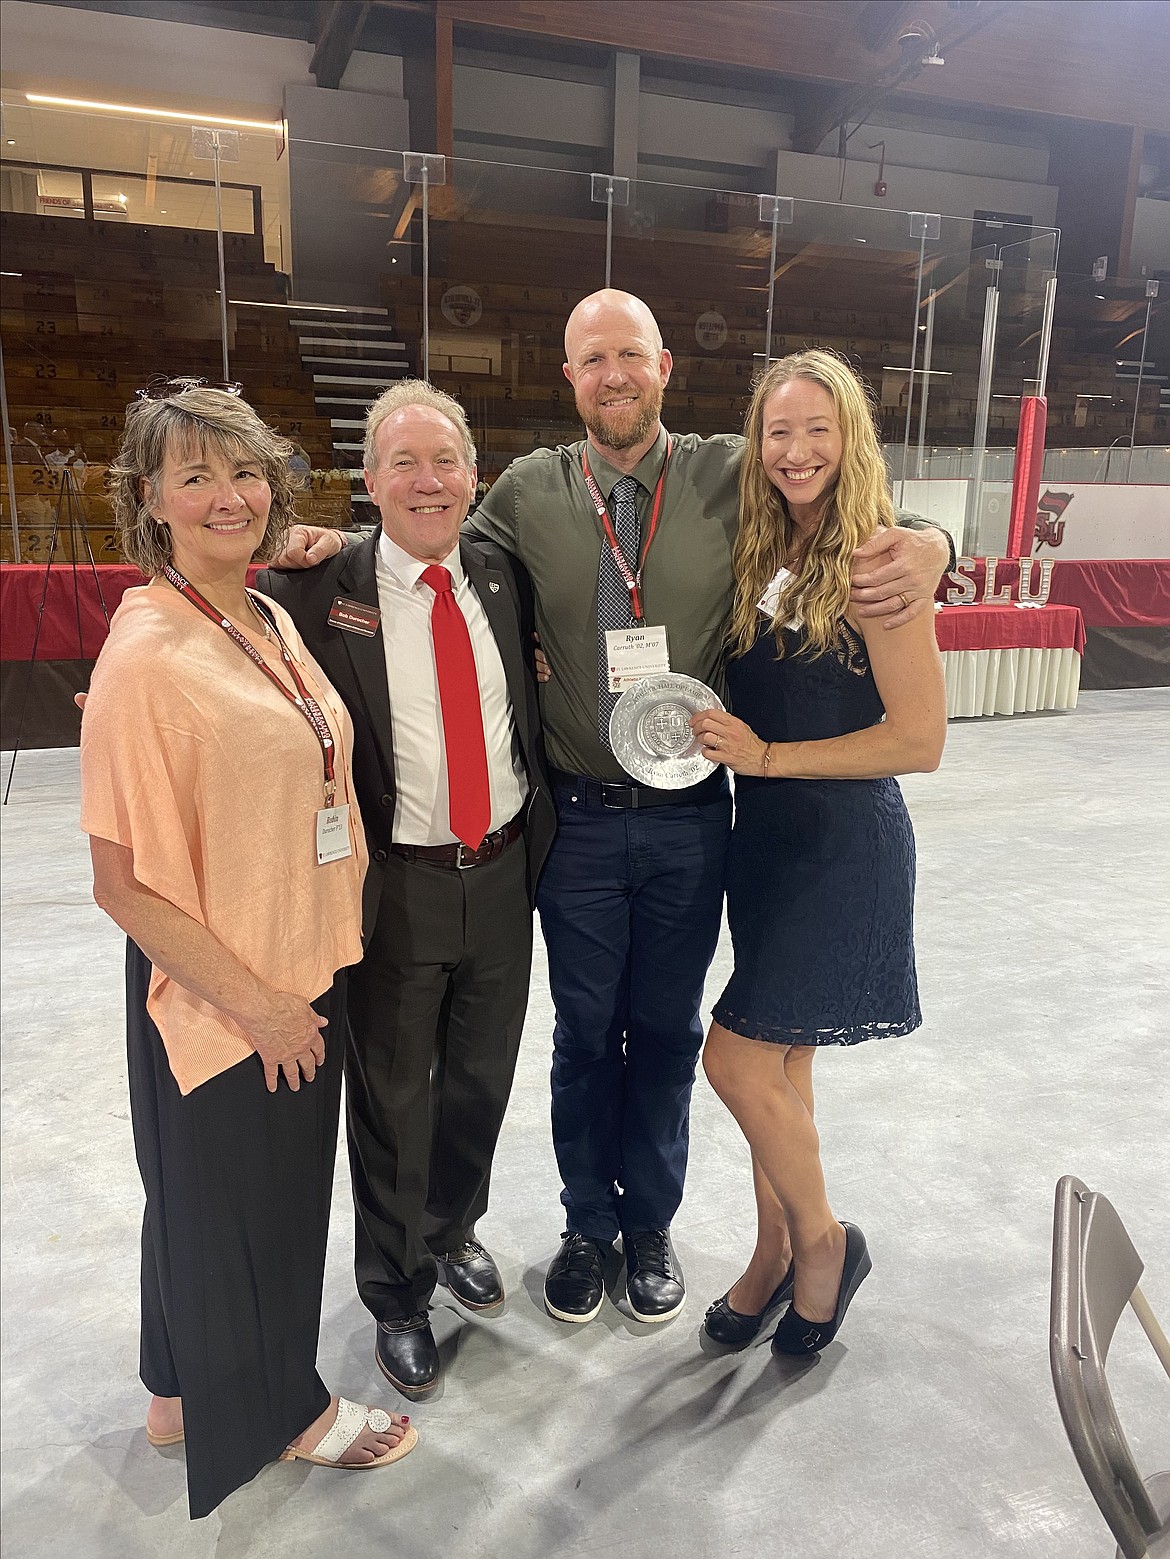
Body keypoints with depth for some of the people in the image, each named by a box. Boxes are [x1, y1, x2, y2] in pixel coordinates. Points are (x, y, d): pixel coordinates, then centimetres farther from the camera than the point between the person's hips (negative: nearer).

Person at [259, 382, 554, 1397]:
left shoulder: (502, 579, 3)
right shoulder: (321, 593, -11)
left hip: (502, 875, 4)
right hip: (395, 886, -4)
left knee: (482, 1078, 21)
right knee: (393, 1098, 13)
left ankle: (453, 1229, 49)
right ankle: (398, 1290, 38)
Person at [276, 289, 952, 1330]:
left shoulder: (734, 476, -4)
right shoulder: (530, 492, -1)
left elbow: (856, 529, 2)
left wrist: (926, 547, -20)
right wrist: (340, 546, -6)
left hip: (690, 817, 0)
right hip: (579, 817, 0)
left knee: (666, 1029, 16)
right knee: (584, 1031, 15)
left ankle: (651, 1224, 40)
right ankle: (588, 1224, 39)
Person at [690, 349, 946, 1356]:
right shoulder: (761, 556, 7)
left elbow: (920, 740, -16)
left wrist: (769, 755, -17)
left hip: (844, 845, -7)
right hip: (765, 835, 7)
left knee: (737, 1057, -4)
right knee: (780, 1064, 16)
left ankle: (821, 1240, 23)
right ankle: (777, 1253, 35)